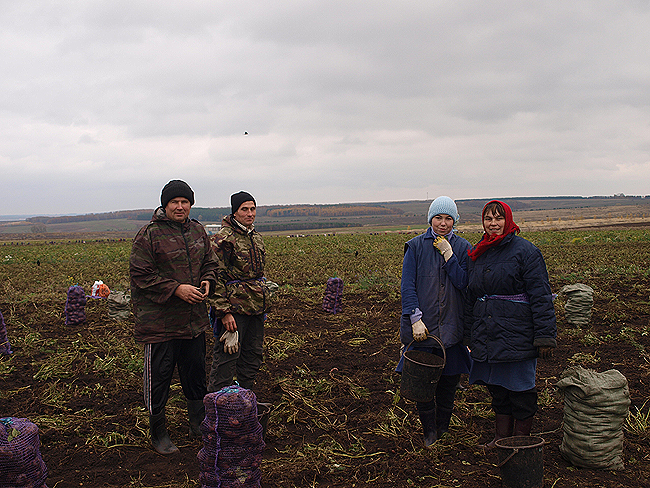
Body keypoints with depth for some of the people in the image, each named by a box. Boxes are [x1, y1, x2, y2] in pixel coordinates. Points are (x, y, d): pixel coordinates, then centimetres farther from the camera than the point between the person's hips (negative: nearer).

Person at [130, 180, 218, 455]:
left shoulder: (198, 231, 9)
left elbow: (210, 262, 19)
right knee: (158, 377, 4)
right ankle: (158, 434, 21)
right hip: (159, 321, -6)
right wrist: (176, 289, -19)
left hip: (194, 319, 6)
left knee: (196, 375, 17)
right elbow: (140, 275, -13)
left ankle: (199, 425, 34)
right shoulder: (149, 235, -11)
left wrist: (207, 281, -3)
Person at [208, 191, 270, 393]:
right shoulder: (223, 239, -12)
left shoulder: (255, 237, 14)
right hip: (234, 307, -8)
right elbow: (215, 278, -15)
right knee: (227, 356, -5)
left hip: (256, 307, 8)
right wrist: (224, 312, -20)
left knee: (253, 356, 14)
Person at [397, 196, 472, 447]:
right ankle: (429, 431, 20)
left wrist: (448, 254, -14)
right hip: (422, 326, -1)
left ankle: (443, 429, 29)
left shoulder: (462, 247, 4)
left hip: (451, 325, 1)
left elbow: (464, 283, -6)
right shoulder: (416, 246, 0)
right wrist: (415, 318, -12)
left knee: (449, 380, 9)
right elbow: (408, 285, -3)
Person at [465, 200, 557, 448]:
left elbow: (541, 297, -10)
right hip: (487, 336, 6)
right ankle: (502, 436, 27)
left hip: (517, 333, -6)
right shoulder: (478, 254, 13)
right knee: (497, 388, 14)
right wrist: (469, 333, 20)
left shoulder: (525, 251, -7)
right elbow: (472, 295, 21)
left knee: (520, 389, 3)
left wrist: (544, 336, -14)